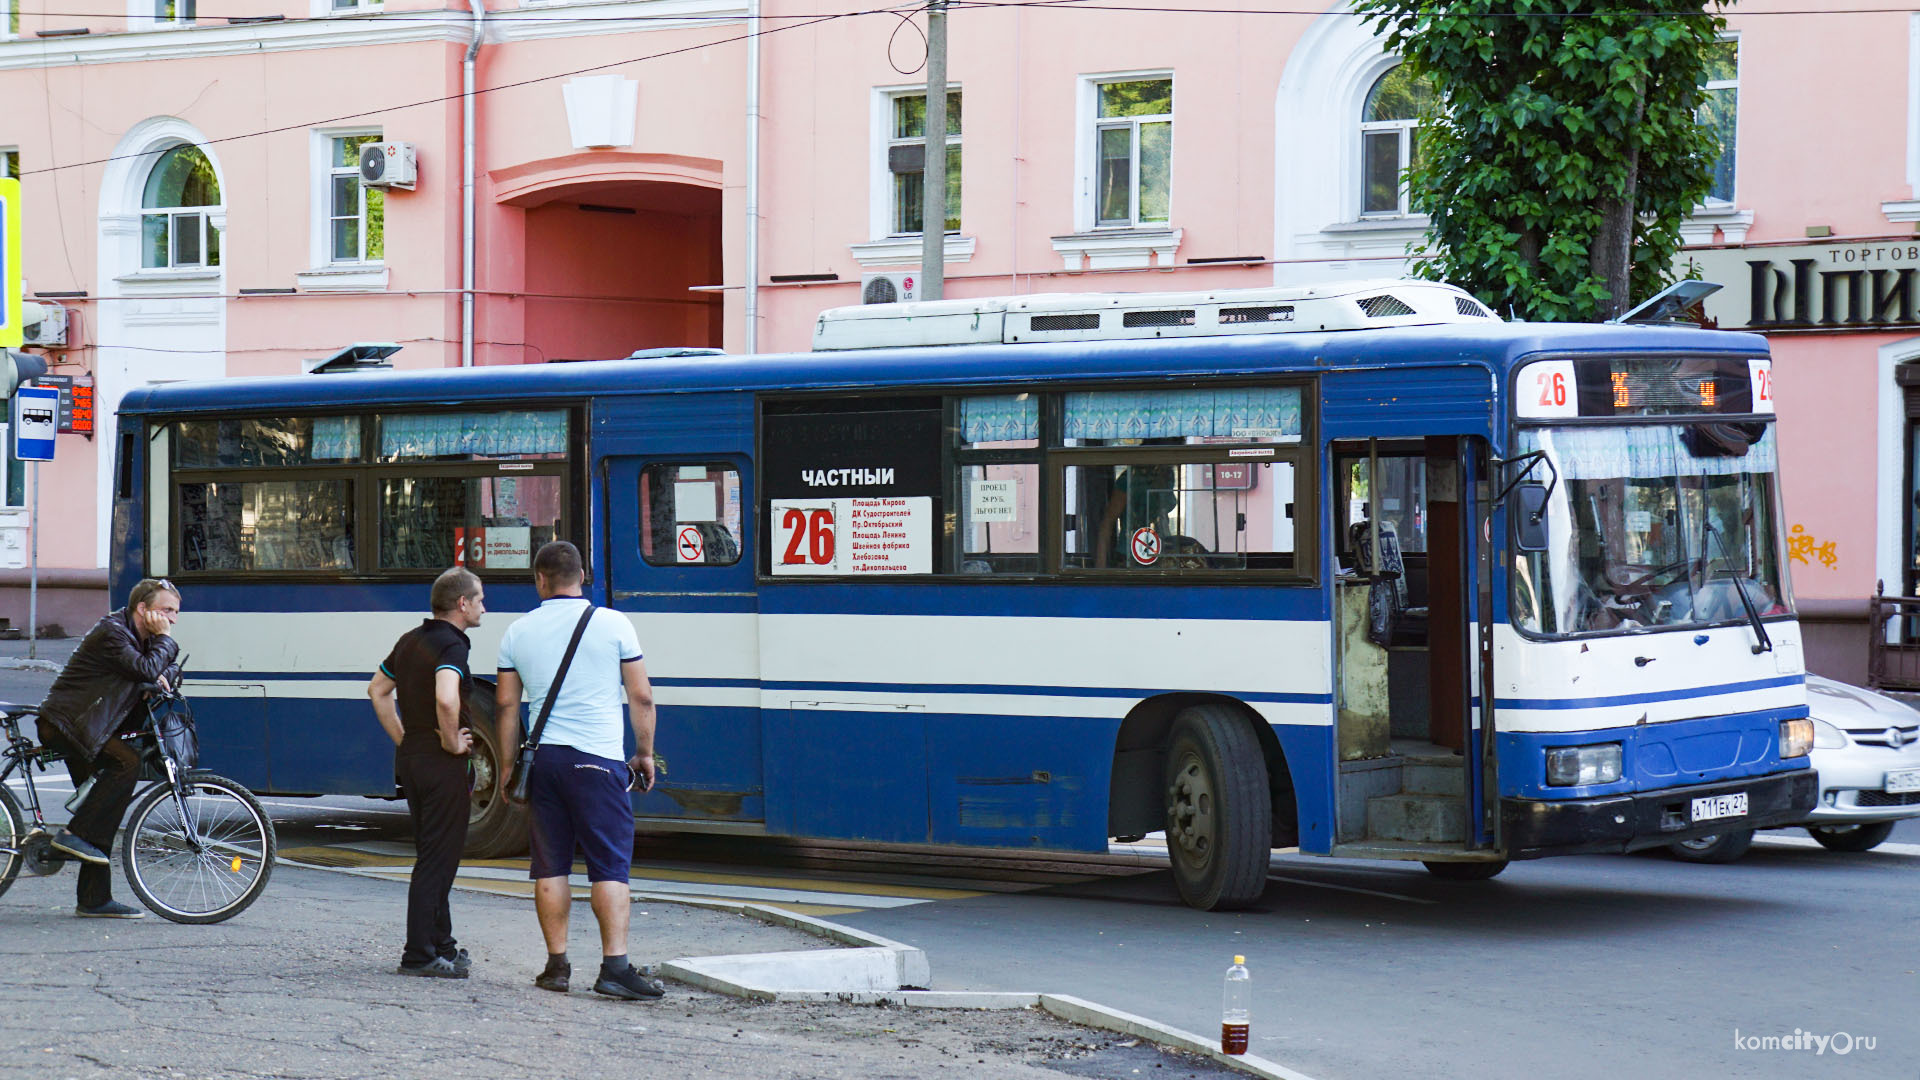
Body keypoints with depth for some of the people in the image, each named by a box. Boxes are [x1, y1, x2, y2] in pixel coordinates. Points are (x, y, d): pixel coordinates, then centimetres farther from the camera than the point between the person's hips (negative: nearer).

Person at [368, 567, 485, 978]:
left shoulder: (410, 640, 12)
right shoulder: (451, 645, -17)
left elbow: (378, 690, 22)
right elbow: (445, 699, -34)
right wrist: (452, 742, -19)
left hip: (410, 757, 9)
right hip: (442, 766, -9)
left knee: (433, 858, 18)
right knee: (437, 861, -4)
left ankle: (440, 944, 25)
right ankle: (420, 955, -2)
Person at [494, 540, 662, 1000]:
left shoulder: (519, 632, 6)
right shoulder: (613, 624, -1)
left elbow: (506, 704, 9)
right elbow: (641, 696, 0)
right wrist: (645, 753, 12)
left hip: (543, 756, 3)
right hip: (597, 758, -3)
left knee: (551, 864, 9)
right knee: (611, 864, -3)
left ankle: (557, 965, 10)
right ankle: (615, 966, -10)